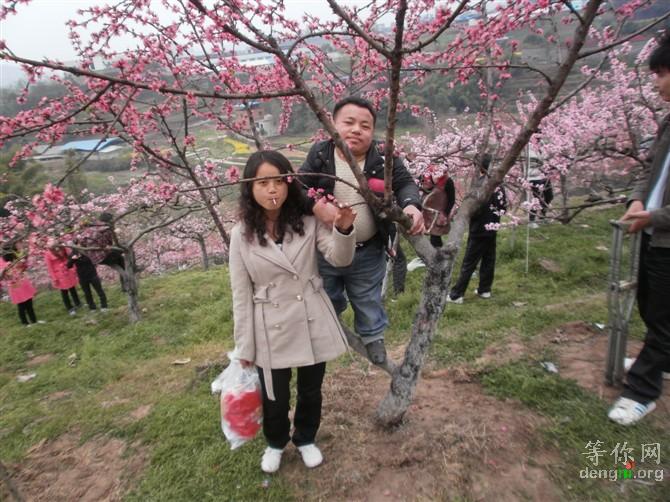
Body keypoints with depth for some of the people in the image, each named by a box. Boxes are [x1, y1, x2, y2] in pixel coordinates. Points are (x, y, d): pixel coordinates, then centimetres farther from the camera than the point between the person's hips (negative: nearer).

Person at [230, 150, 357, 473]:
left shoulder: (308, 221, -7)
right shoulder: (242, 234, -10)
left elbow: (340, 259, -10)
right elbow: (241, 294, -6)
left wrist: (344, 230, -30)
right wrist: (245, 346, -2)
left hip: (313, 322, 2)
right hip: (272, 329, -1)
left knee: (311, 390, 21)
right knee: (275, 397, 17)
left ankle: (305, 440, 50)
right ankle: (275, 443, 50)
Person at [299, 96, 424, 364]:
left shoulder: (384, 157, -10)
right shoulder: (319, 154, -9)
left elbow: (405, 183, -10)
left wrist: (411, 204, -33)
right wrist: (315, 205, -30)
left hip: (368, 253, 0)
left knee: (369, 301, 22)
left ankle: (373, 337, 50)